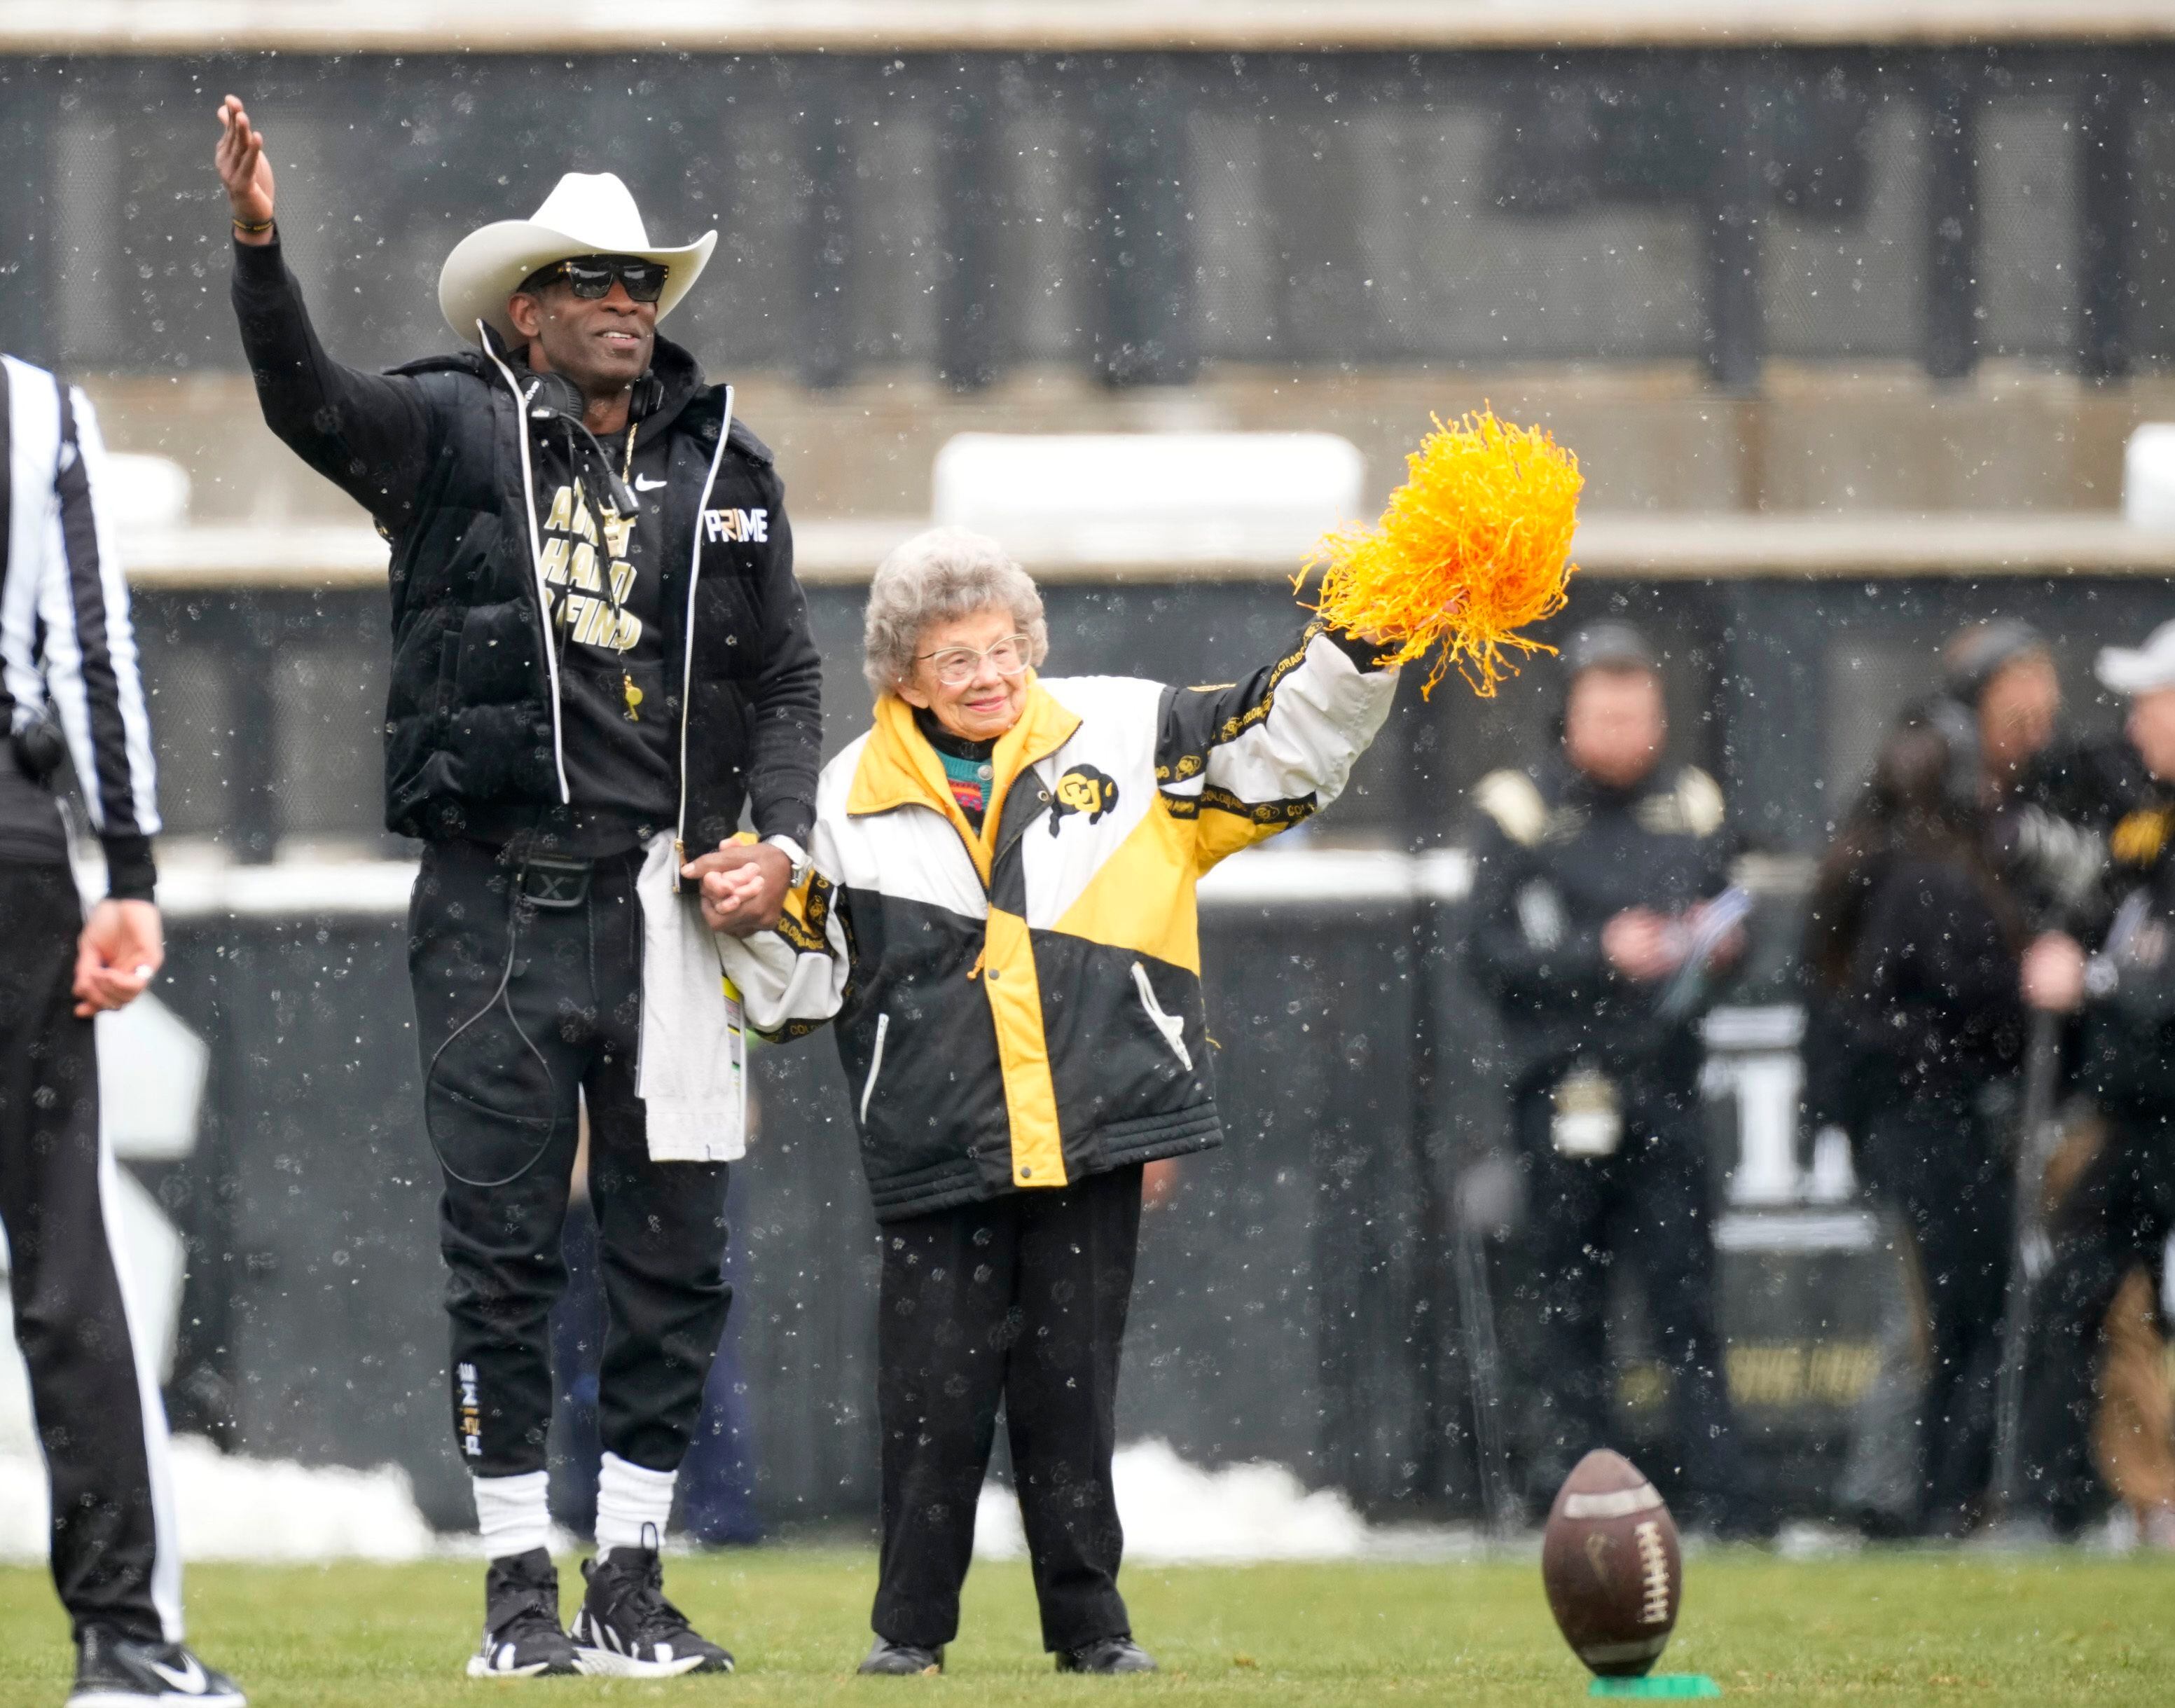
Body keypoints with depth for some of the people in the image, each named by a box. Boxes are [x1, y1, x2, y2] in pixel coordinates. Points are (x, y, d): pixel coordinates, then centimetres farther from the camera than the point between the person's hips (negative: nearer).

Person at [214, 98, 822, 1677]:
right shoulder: (454, 436, 2)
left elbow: (786, 678, 14)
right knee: (504, 1249, 0)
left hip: (671, 900, 3)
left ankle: (632, 1579, 12)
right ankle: (520, 1587, 6)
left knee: (675, 1254, 3)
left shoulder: (724, 465, 11)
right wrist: (260, 246, -33)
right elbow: (306, 400, -16)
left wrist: (782, 836, -2)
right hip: (500, 907, -3)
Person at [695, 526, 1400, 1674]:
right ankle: (911, 1627, 12)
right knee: (934, 1387, 1)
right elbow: (815, 982, 11)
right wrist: (755, 924, -6)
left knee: (1072, 1384, 6)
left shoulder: (1119, 738, 5)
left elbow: (1281, 740, 10)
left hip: (1090, 1136, 0)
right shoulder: (856, 800, 5)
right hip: (936, 1149, 0)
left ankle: (1089, 1623, 14)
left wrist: (1356, 652, -3)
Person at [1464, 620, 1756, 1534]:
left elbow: (1725, 924, 21)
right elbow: (1491, 953, -5)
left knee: (1685, 1295, -2)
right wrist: (1600, 954, -16)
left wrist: (1719, 943, -2)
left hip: (1665, 1084, 3)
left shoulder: (1691, 805, 12)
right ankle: (1569, 1477, 6)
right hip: (1564, 1083, -3)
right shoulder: (1520, 810, 0)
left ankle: (1721, 1496, -4)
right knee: (1571, 1295, 1)